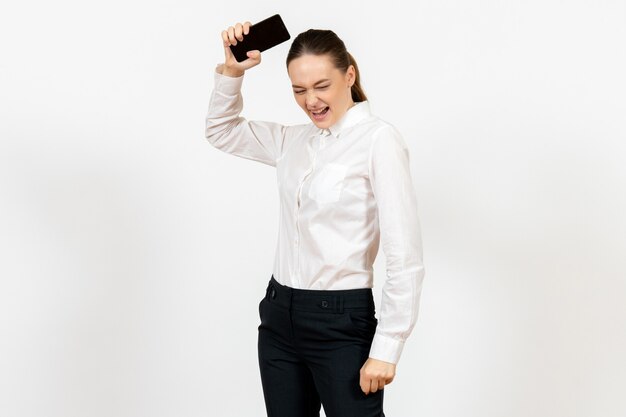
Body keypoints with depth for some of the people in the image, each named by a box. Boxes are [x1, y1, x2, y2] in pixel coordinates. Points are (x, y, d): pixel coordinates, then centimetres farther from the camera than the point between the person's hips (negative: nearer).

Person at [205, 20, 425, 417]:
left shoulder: (378, 138, -14)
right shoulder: (293, 140, 8)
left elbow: (405, 258, -17)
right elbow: (222, 130, 23)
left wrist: (386, 349, -18)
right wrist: (232, 71, 5)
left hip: (342, 322, -6)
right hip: (280, 316, 7)